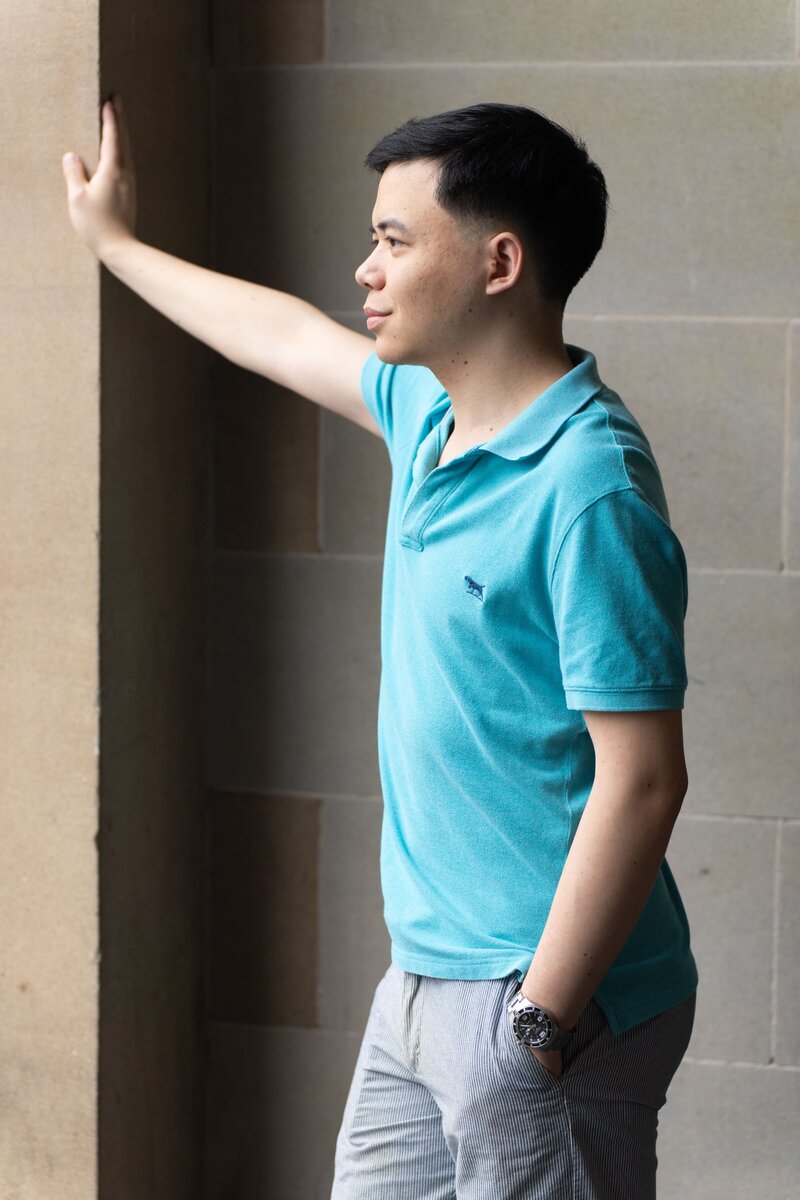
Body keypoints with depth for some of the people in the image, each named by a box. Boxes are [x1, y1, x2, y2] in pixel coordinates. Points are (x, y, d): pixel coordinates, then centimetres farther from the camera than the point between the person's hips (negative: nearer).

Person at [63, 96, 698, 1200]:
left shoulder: (588, 489, -21)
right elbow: (286, 337, 27)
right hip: (424, 982, 9)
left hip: (544, 992, -9)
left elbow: (642, 779, -23)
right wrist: (115, 242, 41)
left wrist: (542, 1020, -22)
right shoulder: (428, 414, 7)